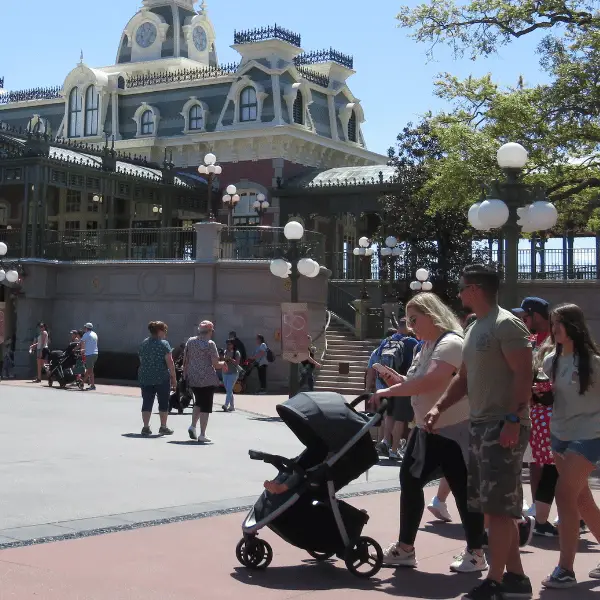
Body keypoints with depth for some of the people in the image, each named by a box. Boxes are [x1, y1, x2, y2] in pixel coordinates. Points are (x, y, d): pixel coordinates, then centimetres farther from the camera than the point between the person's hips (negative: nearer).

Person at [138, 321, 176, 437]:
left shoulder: (143, 344, 10)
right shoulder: (164, 344, -8)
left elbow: (141, 360, 14)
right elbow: (170, 363, -13)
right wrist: (174, 378, -7)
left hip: (145, 378, 5)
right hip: (162, 378, -5)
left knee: (147, 402, 6)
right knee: (163, 403, 8)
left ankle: (146, 427, 2)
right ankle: (163, 427, 13)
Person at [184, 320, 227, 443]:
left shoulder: (190, 341, 5)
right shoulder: (210, 344, -11)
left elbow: (185, 360, 8)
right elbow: (215, 364, -12)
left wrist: (185, 374, 18)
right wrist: (223, 364, 7)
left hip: (193, 378, 5)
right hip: (207, 379, -5)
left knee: (198, 402, 24)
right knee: (206, 406, 2)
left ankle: (193, 426, 10)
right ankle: (202, 435, 1)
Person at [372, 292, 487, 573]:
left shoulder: (451, 343, -18)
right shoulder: (427, 346, 13)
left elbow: (429, 382, -31)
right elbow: (416, 384, 16)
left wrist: (390, 391, -25)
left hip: (454, 431, -10)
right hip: (427, 429, 10)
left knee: (463, 490, -1)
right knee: (410, 481, 10)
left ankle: (476, 553, 12)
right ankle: (405, 548, 20)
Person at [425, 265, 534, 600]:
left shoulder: (507, 325, -12)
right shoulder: (475, 329, 17)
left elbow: (523, 375, -18)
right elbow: (465, 378, 23)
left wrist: (513, 419, -25)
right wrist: (439, 408, 12)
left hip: (504, 428, -10)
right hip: (480, 426, 10)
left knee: (498, 508, -8)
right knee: (499, 507, 12)